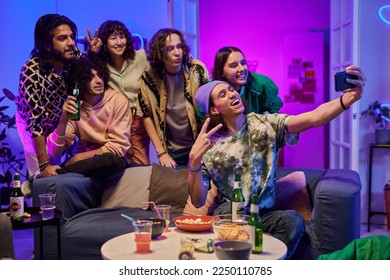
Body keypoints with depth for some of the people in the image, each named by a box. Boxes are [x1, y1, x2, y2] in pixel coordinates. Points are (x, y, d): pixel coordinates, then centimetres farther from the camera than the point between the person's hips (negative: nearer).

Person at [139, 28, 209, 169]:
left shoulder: (197, 70, -12)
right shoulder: (150, 78, -10)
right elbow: (147, 116, -3)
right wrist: (161, 153, -7)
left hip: (198, 145, 0)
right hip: (171, 150, 1)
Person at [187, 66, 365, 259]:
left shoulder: (265, 124, 0)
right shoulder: (209, 146, 0)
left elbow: (314, 118, -17)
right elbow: (198, 201, -5)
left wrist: (349, 98, -36)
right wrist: (195, 159, -20)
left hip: (263, 214, 1)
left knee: (293, 221, -31)